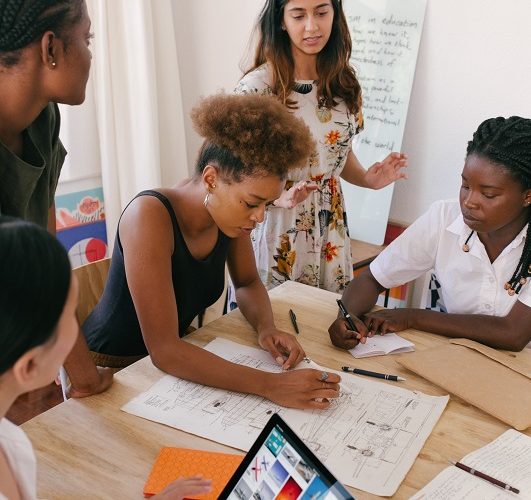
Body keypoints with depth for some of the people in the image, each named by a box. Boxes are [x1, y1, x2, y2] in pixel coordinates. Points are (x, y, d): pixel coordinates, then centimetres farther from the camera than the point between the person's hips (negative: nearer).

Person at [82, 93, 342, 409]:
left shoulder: (229, 209, -10)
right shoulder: (151, 216, -30)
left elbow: (248, 282, 7)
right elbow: (164, 350, -33)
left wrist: (267, 327, -14)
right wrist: (271, 385, -38)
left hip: (174, 357, 6)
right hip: (106, 370, -5)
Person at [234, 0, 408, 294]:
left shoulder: (343, 82, 2)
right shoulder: (256, 87, -15)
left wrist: (367, 179, -5)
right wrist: (280, 197, -28)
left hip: (330, 225, 5)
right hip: (275, 228, -5)